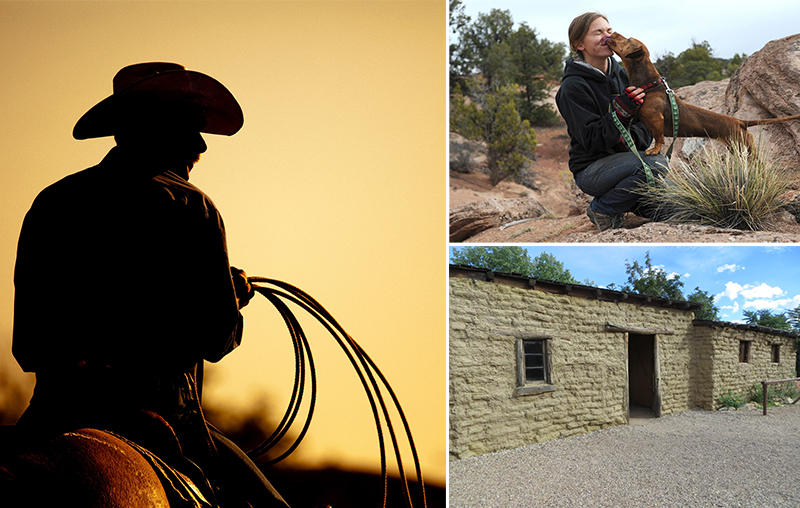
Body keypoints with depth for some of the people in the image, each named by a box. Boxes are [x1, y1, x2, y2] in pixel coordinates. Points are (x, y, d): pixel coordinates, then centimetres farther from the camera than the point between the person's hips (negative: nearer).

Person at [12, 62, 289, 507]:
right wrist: (234, 296, 13)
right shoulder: (192, 206, -4)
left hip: (51, 415, 5)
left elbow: (25, 344, 12)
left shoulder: (49, 202, 11)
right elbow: (217, 338, -7)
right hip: (158, 411, -4)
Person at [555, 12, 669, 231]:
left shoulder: (620, 74, 6)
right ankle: (602, 209, -9)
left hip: (623, 158, 7)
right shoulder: (573, 86, -15)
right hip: (590, 170, -7)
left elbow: (646, 125, 8)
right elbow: (591, 141, -21)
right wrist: (623, 109, -30)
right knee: (654, 164, -30)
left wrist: (631, 137, -15)